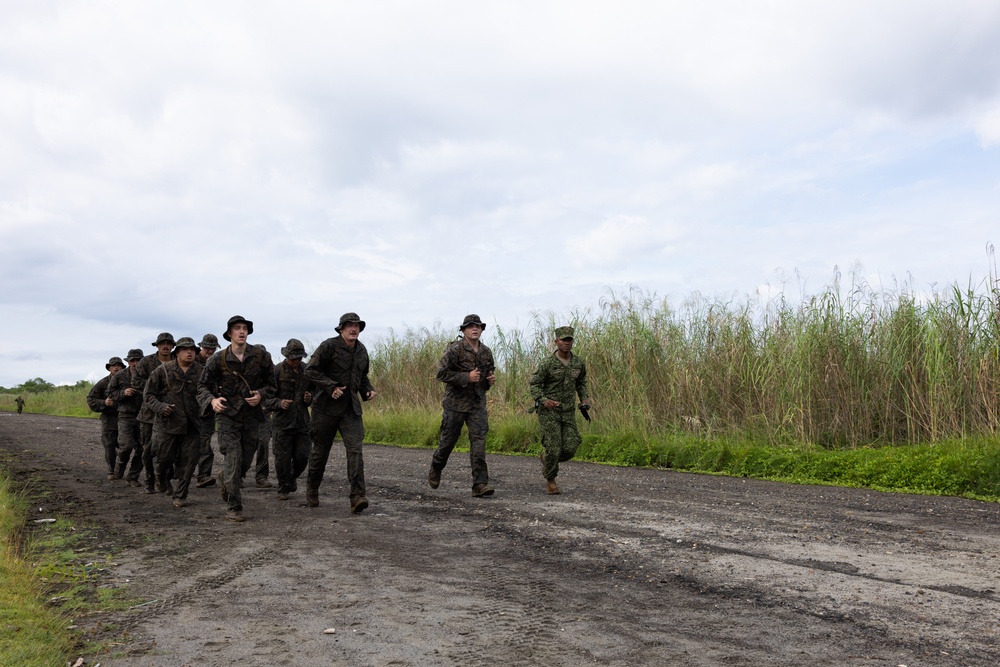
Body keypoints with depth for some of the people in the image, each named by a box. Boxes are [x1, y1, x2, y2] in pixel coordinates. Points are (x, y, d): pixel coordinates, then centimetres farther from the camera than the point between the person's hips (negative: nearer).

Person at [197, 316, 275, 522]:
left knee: (246, 460, 8)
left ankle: (225, 478, 42)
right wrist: (212, 400, -18)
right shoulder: (219, 359, -6)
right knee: (233, 457, -12)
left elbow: (271, 383, 7)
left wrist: (261, 395, -13)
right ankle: (233, 507, -4)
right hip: (227, 414, -2)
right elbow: (203, 386, 2)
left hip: (251, 414, 3)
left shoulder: (261, 356, -3)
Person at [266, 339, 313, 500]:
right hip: (282, 422, -3)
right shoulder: (277, 371, -7)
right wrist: (279, 403, -25)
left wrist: (309, 398, -3)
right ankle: (283, 488, 18)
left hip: (302, 421, 3)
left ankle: (292, 477, 30)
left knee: (302, 456, 0)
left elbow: (313, 392, 20)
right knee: (283, 457, 1)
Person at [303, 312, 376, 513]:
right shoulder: (329, 346, -10)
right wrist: (331, 387, -20)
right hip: (326, 407, -4)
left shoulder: (361, 350, 10)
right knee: (320, 451, 9)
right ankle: (312, 491, 31)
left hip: (351, 408, 4)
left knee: (355, 449, -11)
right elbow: (310, 370, -12)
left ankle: (358, 496, -15)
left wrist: (368, 389, 5)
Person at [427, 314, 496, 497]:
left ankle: (480, 484, -7)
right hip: (456, 402, -4)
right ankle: (436, 468, 37)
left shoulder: (486, 352, 8)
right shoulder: (455, 349, -12)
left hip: (478, 403, 4)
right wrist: (466, 377, -21)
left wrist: (490, 380, 1)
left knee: (479, 441, -7)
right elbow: (441, 373, -16)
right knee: (448, 440, 9)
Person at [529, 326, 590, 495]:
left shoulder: (579, 363, 1)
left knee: (569, 449, -4)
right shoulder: (547, 363, -12)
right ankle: (550, 481, 15)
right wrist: (543, 400, -22)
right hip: (548, 411, -4)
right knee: (553, 448, -9)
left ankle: (547, 459, 28)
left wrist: (584, 398, 2)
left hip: (568, 412, 4)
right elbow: (534, 384, -7)